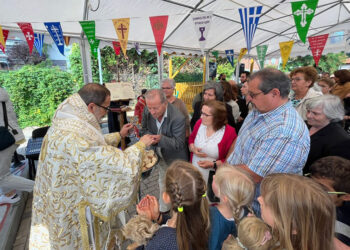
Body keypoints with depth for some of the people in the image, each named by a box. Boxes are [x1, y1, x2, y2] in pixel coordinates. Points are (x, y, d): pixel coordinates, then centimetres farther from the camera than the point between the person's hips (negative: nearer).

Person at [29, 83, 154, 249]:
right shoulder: (73, 138, -37)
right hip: (74, 213, -9)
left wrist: (119, 135, 8)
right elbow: (119, 165, -37)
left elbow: (95, 144, 12)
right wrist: (140, 145, -22)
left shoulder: (66, 124, -5)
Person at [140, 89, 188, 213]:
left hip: (175, 157, -5)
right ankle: (163, 209, 50)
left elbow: (179, 143, -28)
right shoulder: (147, 111, -17)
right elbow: (144, 129, -2)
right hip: (161, 155, 6)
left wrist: (161, 139, -44)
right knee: (163, 182, 26)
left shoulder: (178, 118, -33)